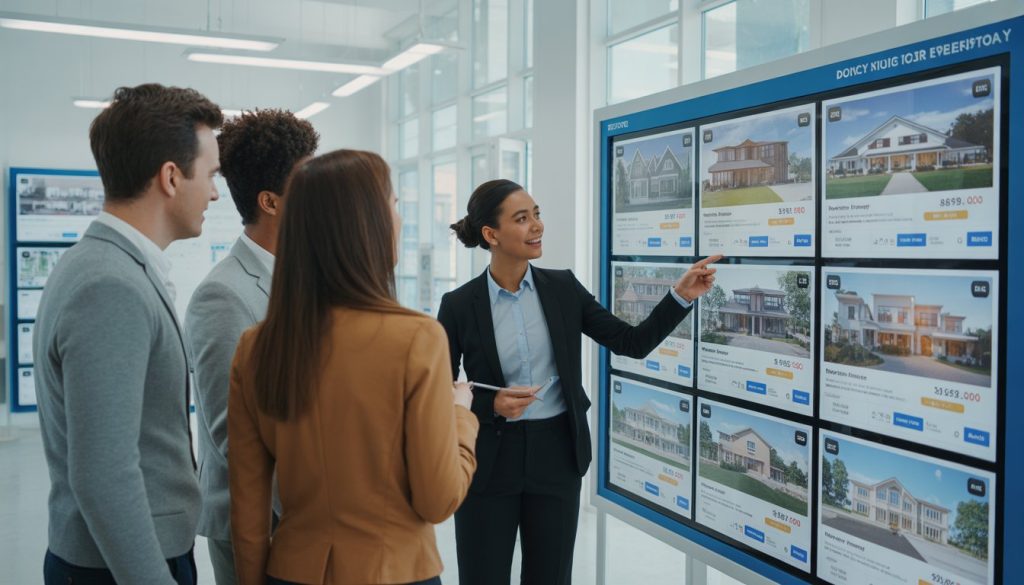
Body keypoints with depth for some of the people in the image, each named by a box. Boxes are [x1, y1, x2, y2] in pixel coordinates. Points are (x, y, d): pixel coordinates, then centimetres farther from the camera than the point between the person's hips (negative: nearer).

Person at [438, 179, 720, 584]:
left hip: (557, 456, 3)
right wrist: (492, 405, -19)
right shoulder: (459, 305, -8)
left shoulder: (563, 288, 0)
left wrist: (681, 296, -11)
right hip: (489, 461, -2)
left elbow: (634, 343, 1)